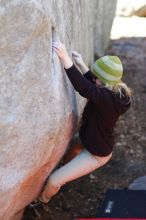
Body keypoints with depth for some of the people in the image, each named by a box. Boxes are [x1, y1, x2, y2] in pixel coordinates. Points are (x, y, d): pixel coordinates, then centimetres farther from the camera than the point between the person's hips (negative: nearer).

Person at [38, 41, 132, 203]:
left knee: (54, 181, -5)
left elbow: (84, 88, -49)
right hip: (97, 144, 9)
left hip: (96, 154, -9)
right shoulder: (116, 92, -9)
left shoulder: (109, 99, -37)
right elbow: (92, 85, 10)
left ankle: (42, 199, 24)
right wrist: (80, 64, 6)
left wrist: (66, 59, -50)